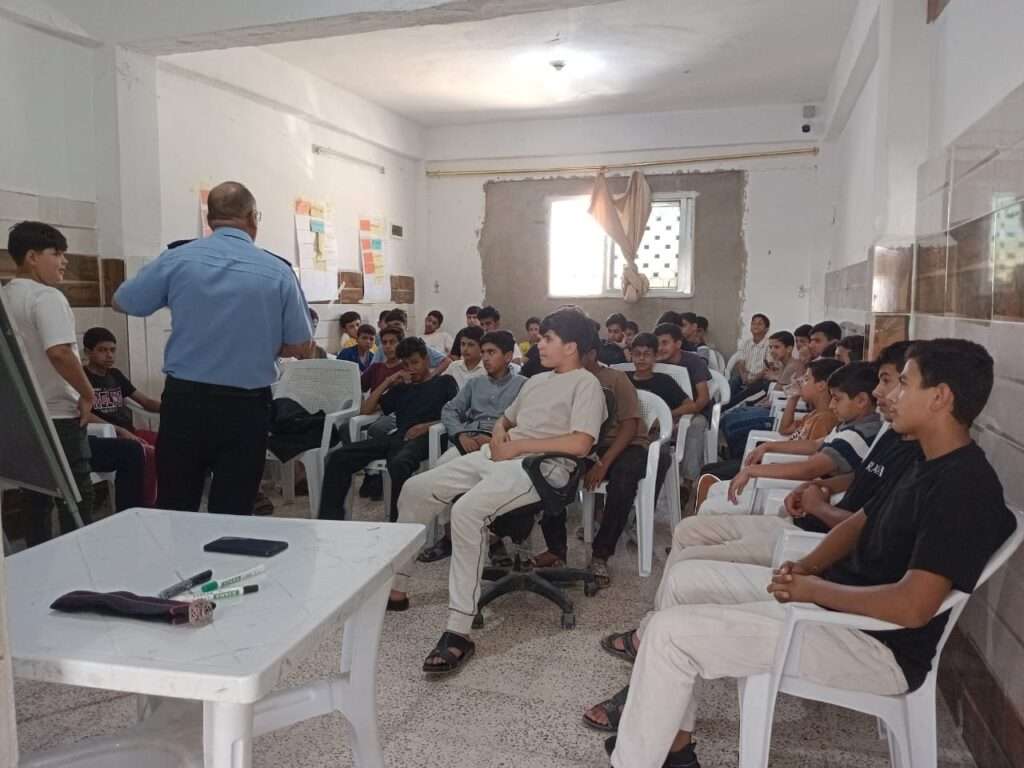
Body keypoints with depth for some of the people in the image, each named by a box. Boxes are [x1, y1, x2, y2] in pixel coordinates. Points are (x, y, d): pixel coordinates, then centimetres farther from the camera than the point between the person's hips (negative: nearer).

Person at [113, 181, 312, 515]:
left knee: (173, 510, 14)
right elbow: (301, 348, 1)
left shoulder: (177, 259, -3)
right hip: (246, 406, -1)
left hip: (184, 400, 1)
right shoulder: (278, 271, -5)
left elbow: (121, 302, 12)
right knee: (232, 514, 8)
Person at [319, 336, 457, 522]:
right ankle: (330, 519, -19)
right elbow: (365, 409, 27)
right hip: (397, 436, 5)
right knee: (338, 457, -16)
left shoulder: (444, 382, 20)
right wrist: (388, 382, 20)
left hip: (421, 439, -5)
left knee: (399, 463, -41)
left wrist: (427, 426, -12)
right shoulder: (401, 389, 32)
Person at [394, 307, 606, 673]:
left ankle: (459, 632, -29)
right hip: (497, 457, 9)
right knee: (415, 489, 3)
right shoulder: (537, 381, 24)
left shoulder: (586, 384, -2)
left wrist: (517, 445, -12)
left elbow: (579, 444, -17)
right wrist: (498, 438, 5)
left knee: (467, 510, -34)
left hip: (539, 465, -9)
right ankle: (396, 587, 17)